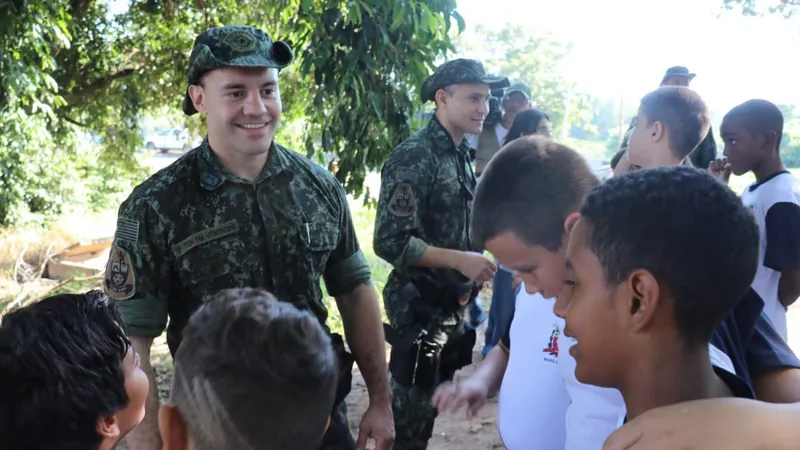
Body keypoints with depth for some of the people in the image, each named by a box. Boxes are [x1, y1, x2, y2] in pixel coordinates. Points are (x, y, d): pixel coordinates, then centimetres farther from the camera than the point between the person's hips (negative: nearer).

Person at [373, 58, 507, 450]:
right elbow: (390, 241, -23)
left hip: (451, 303, 8)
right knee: (411, 410, 1)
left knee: (433, 403, 19)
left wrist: (468, 281, 9)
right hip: (419, 304, -8)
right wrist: (461, 260, -24)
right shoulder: (414, 157, -17)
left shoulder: (461, 155, 10)